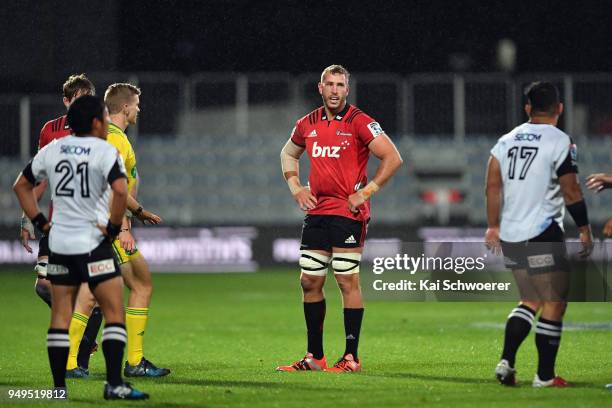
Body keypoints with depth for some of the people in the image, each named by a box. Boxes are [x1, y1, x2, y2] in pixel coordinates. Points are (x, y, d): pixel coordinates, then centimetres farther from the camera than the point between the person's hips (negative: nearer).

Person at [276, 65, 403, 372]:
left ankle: (351, 357, -2)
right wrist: (296, 188, 13)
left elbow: (393, 158, -12)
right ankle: (314, 356, 15)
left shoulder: (359, 122, -8)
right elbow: (288, 154, 29)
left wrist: (366, 192, -13)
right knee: (310, 281, 7)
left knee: (347, 281, -6)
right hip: (316, 211, 6)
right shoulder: (307, 125, 10)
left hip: (348, 212, -6)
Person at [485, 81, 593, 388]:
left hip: (509, 236, 6)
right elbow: (571, 192, -9)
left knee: (530, 301, 19)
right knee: (554, 304, 3)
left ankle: (506, 360, 4)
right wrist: (584, 230, 0)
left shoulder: (506, 140, 9)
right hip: (542, 235, -6)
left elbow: (493, 186, 9)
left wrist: (493, 226, 16)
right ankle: (545, 376, 3)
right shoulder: (560, 142, -8)